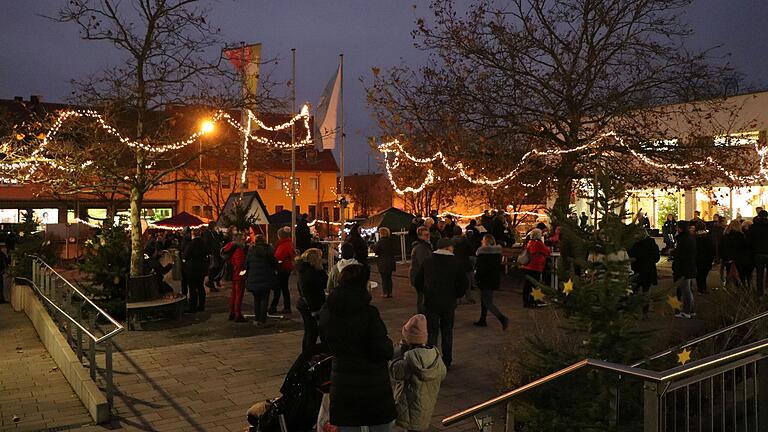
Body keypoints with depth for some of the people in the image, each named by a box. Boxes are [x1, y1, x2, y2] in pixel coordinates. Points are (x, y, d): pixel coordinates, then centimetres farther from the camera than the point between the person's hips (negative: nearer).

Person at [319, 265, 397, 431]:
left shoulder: (326, 311, -4)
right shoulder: (369, 313, -20)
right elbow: (384, 352, -17)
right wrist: (389, 345, 3)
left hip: (341, 385, 4)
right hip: (374, 386, -4)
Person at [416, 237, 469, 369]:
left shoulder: (428, 261, 0)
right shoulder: (455, 263, -5)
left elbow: (418, 279, 5)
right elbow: (464, 283, -4)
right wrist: (456, 295, 11)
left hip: (430, 302, 1)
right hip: (448, 303, 0)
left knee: (432, 332, 5)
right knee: (447, 332, 13)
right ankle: (446, 362, 18)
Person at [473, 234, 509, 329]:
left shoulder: (482, 252, -16)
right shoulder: (497, 251, 8)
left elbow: (480, 268, -19)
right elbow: (499, 266, 14)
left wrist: (476, 276, -3)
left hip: (486, 280, -8)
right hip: (496, 279, 8)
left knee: (488, 303, -5)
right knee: (483, 300, 21)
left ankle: (503, 318, -20)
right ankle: (482, 320, 27)